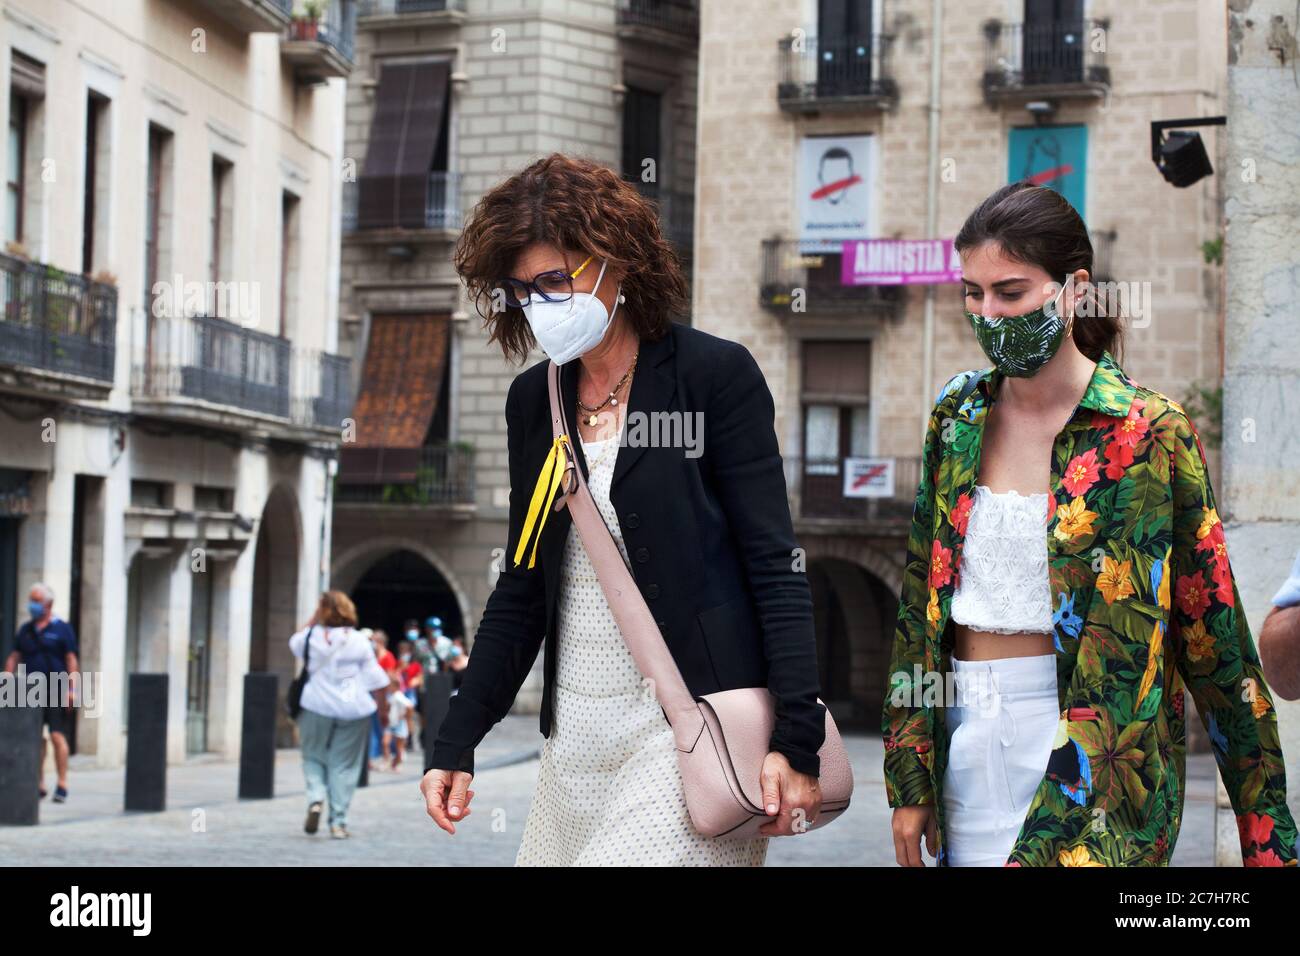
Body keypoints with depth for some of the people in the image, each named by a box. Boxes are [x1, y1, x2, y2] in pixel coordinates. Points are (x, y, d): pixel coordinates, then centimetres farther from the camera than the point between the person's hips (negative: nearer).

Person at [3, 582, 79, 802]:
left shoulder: (62, 628, 0)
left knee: (57, 736, -9)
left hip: (56, 691, -5)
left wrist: (72, 689, -11)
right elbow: (14, 658, 14)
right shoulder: (25, 629, 13)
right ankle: (39, 784, 10)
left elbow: (71, 660, -4)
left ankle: (62, 784, -4)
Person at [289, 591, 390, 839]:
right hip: (353, 710, 0)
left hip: (317, 709, 0)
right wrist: (381, 708, 10)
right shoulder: (359, 642, -3)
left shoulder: (313, 637, -2)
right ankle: (338, 821, 4)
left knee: (313, 757, 16)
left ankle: (315, 798, -9)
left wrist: (314, 618, 21)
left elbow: (294, 642, 25)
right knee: (343, 764, 6)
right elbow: (377, 683, -3)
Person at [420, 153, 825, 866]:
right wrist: (455, 744, 9)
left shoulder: (716, 374, -5)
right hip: (579, 738, 6)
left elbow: (775, 569, -8)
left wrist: (796, 740, -16)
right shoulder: (533, 399, 11)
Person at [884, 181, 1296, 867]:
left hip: (1093, 755, -5)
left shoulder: (1149, 432, -7)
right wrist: (911, 783, 8)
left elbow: (1212, 632, -5)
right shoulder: (958, 415, 6)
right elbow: (921, 598, 10)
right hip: (965, 733, 5)